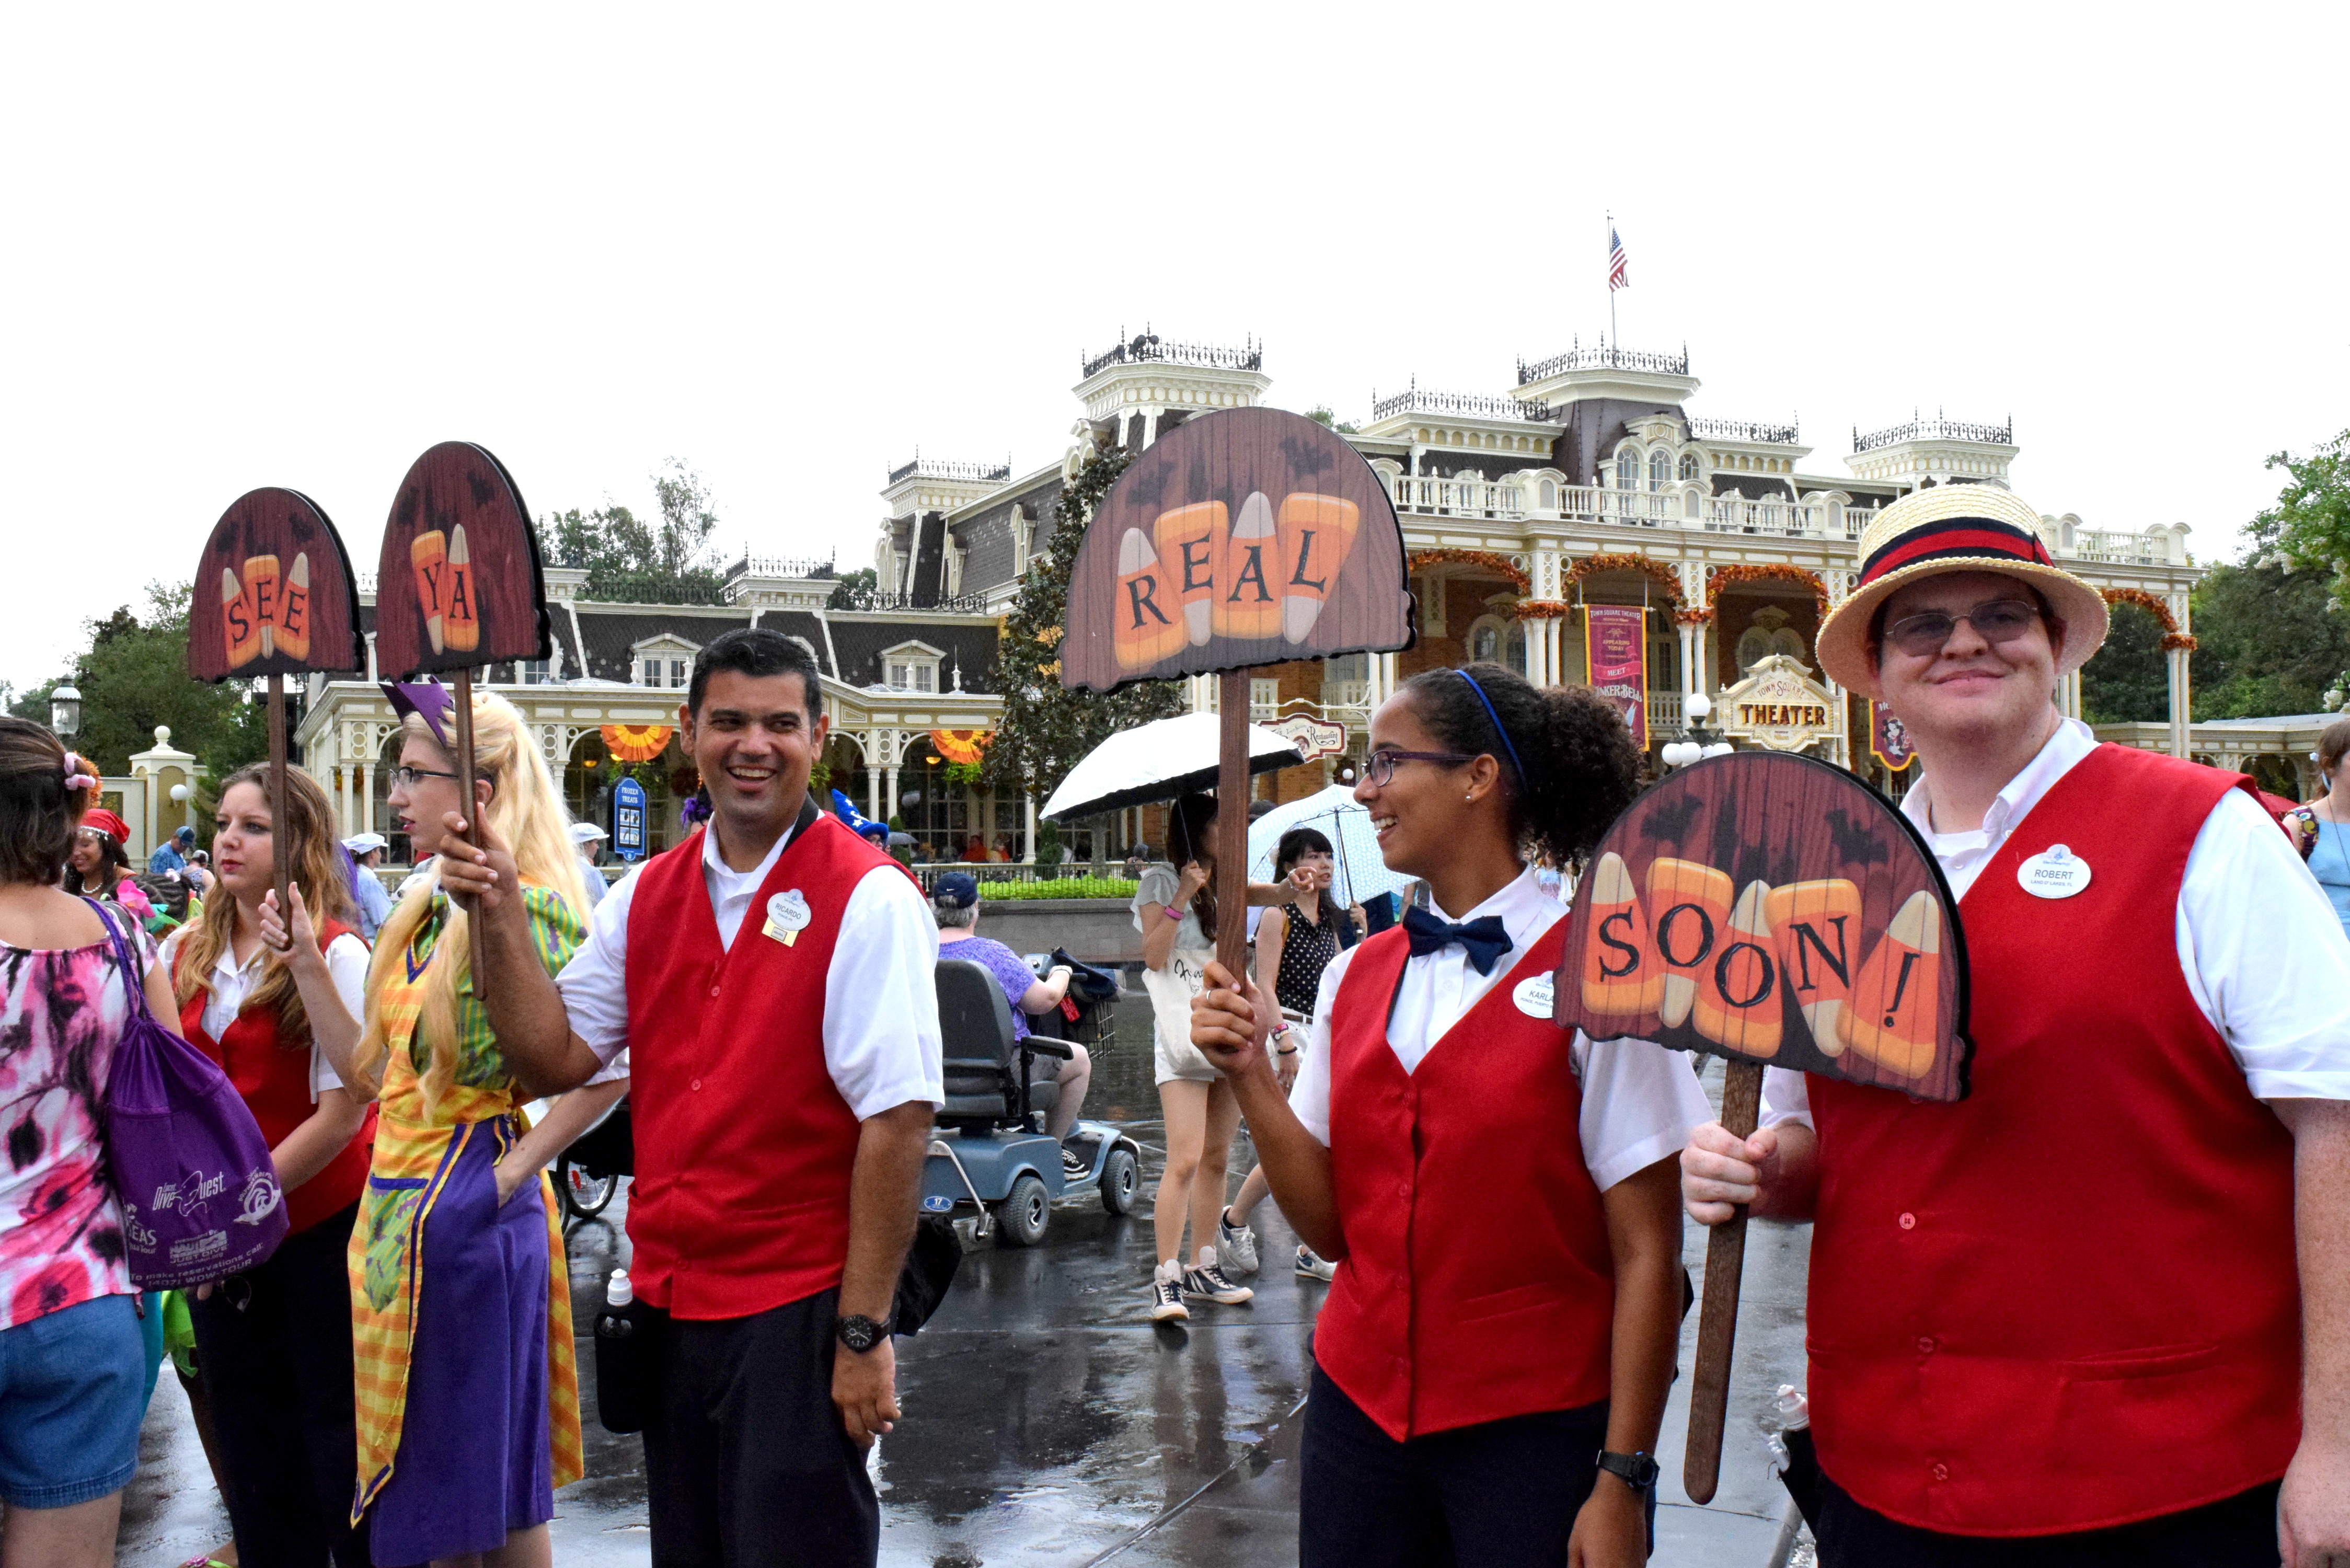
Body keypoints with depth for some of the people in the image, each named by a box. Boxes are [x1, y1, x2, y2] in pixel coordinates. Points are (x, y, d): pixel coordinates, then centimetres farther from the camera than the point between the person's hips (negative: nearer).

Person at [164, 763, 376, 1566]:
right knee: (250, 1448, 15)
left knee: (337, 1443, 5)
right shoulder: (183, 953, 6)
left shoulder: (337, 954, -11)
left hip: (321, 1227, -5)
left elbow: (343, 1112, -15)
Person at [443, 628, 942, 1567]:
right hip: (669, 1302, 6)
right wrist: (501, 919, -6)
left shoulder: (867, 900, -13)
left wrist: (863, 1332, -18)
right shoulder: (646, 896, 7)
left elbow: (898, 1121, -17)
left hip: (796, 1312, -6)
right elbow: (556, 1058, 6)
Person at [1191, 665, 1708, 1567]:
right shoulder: (1353, 977, 5)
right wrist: (1251, 1076, -8)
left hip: (1537, 1431, -4)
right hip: (1360, 1410, 5)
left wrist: (1622, 1482, -12)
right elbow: (1329, 1223, 4)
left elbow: (1647, 1256, -11)